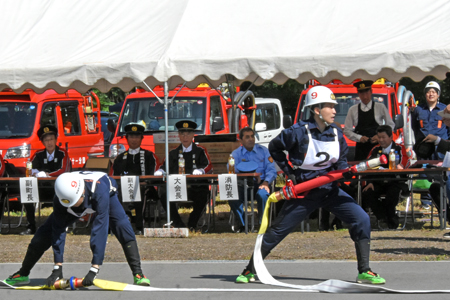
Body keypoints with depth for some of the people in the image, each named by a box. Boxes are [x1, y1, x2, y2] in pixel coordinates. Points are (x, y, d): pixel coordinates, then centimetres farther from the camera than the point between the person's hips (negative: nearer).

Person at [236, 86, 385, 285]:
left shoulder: (336, 133, 0)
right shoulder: (299, 132, -15)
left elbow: (341, 159, 11)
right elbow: (274, 148, 0)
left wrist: (344, 172, -11)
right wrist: (289, 171, -5)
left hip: (330, 190, 4)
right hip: (304, 192, -4)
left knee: (361, 219, -12)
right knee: (277, 231, 1)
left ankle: (364, 272, -6)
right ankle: (250, 270, 19)